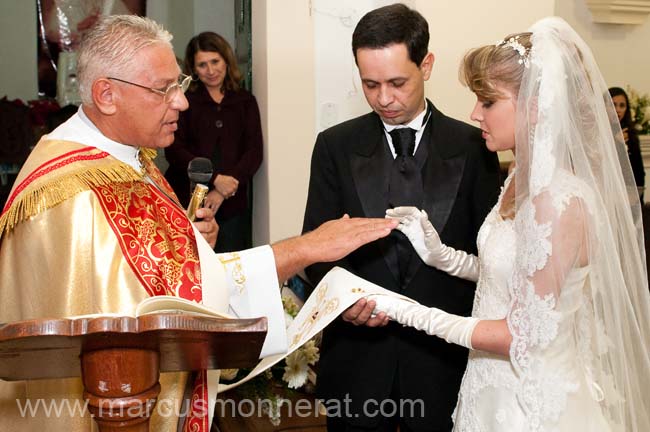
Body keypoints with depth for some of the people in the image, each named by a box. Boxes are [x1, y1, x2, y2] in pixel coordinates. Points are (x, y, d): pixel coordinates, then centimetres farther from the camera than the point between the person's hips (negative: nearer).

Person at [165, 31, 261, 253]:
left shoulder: (245, 101, 10)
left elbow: (254, 152, 2)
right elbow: (173, 150, -5)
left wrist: (222, 192, -10)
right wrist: (215, 179, -16)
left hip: (231, 204, 2)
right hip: (186, 202, -2)